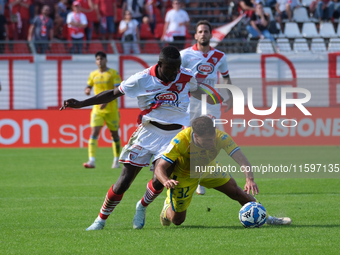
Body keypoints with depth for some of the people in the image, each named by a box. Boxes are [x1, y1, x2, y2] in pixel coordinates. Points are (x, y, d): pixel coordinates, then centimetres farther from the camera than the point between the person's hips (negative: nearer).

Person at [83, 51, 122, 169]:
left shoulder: (114, 74, -4)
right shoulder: (93, 75, 9)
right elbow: (89, 86, 22)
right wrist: (87, 90, -4)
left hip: (111, 109, -3)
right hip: (97, 109, 3)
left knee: (114, 134, 8)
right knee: (94, 132, -13)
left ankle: (116, 160, 23)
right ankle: (91, 160, -22)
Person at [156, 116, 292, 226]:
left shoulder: (221, 137, -33)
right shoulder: (180, 141, -39)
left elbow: (241, 159, -39)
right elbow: (160, 168, -35)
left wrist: (250, 179, -58)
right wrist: (166, 181, -58)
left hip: (208, 169, 3)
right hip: (184, 175, -3)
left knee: (236, 192, -4)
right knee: (177, 220, 1)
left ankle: (265, 217, 15)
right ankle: (168, 207, 36)